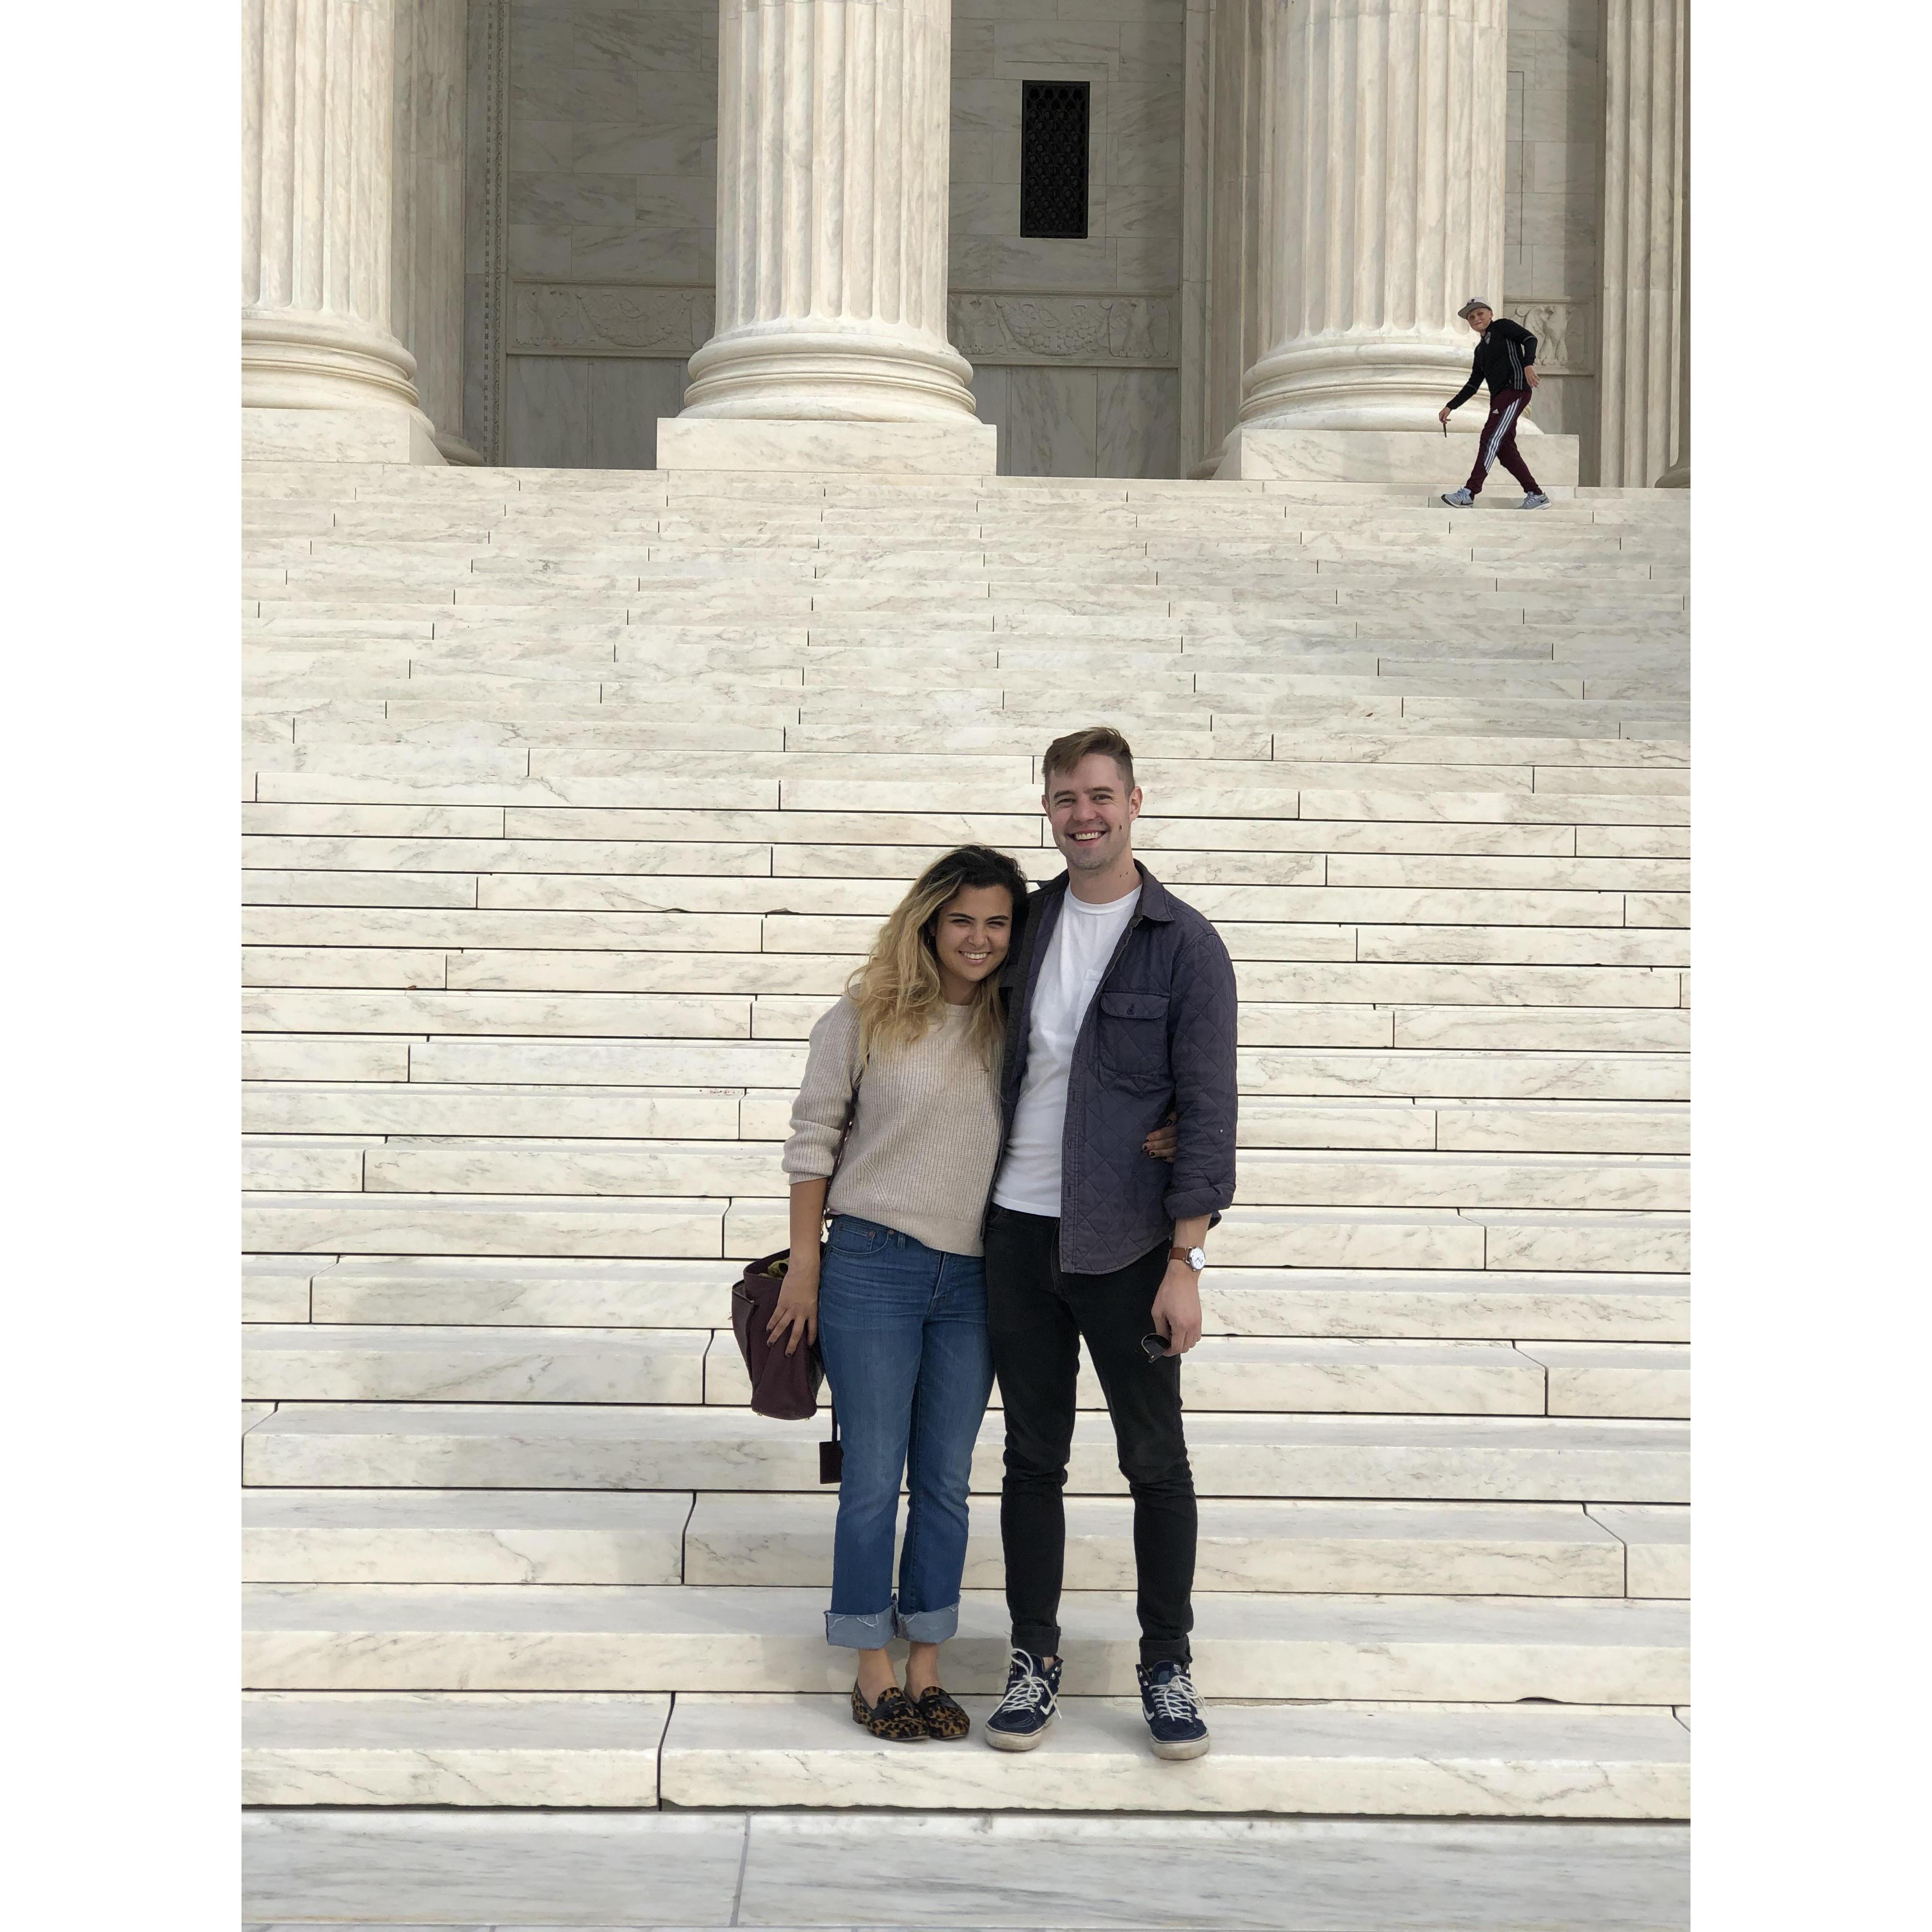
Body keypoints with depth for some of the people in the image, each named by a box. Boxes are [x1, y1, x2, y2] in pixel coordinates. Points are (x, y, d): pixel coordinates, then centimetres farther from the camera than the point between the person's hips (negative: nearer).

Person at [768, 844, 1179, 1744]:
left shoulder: (1021, 1027, 4)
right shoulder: (867, 1017, -3)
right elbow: (814, 1138, 1)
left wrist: (1143, 1145, -9)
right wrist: (805, 1266, -1)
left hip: (973, 1281, 3)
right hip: (872, 1269, -3)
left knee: (945, 1482, 10)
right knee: (873, 1479, 3)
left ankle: (926, 1669, 21)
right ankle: (873, 1672, 15)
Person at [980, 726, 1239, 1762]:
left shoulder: (1185, 946, -6)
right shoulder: (1029, 921, 7)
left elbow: (1207, 1114, -9)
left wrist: (1184, 1264, -14)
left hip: (1125, 1241, -4)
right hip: (1017, 1231, 4)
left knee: (1156, 1462, 6)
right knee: (1033, 1456, 10)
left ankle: (1167, 1667, 18)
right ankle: (1034, 1659, 21)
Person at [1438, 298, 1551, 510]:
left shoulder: (1502, 326, 6)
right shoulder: (1481, 350, 27)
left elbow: (1530, 339, -9)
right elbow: (1473, 385, 28)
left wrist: (1528, 364, -27)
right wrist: (1450, 407, 22)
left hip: (1516, 389, -9)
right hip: (1499, 397, 9)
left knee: (1491, 438, -17)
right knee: (1504, 448, 2)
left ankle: (1469, 493, -24)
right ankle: (1535, 496, 5)